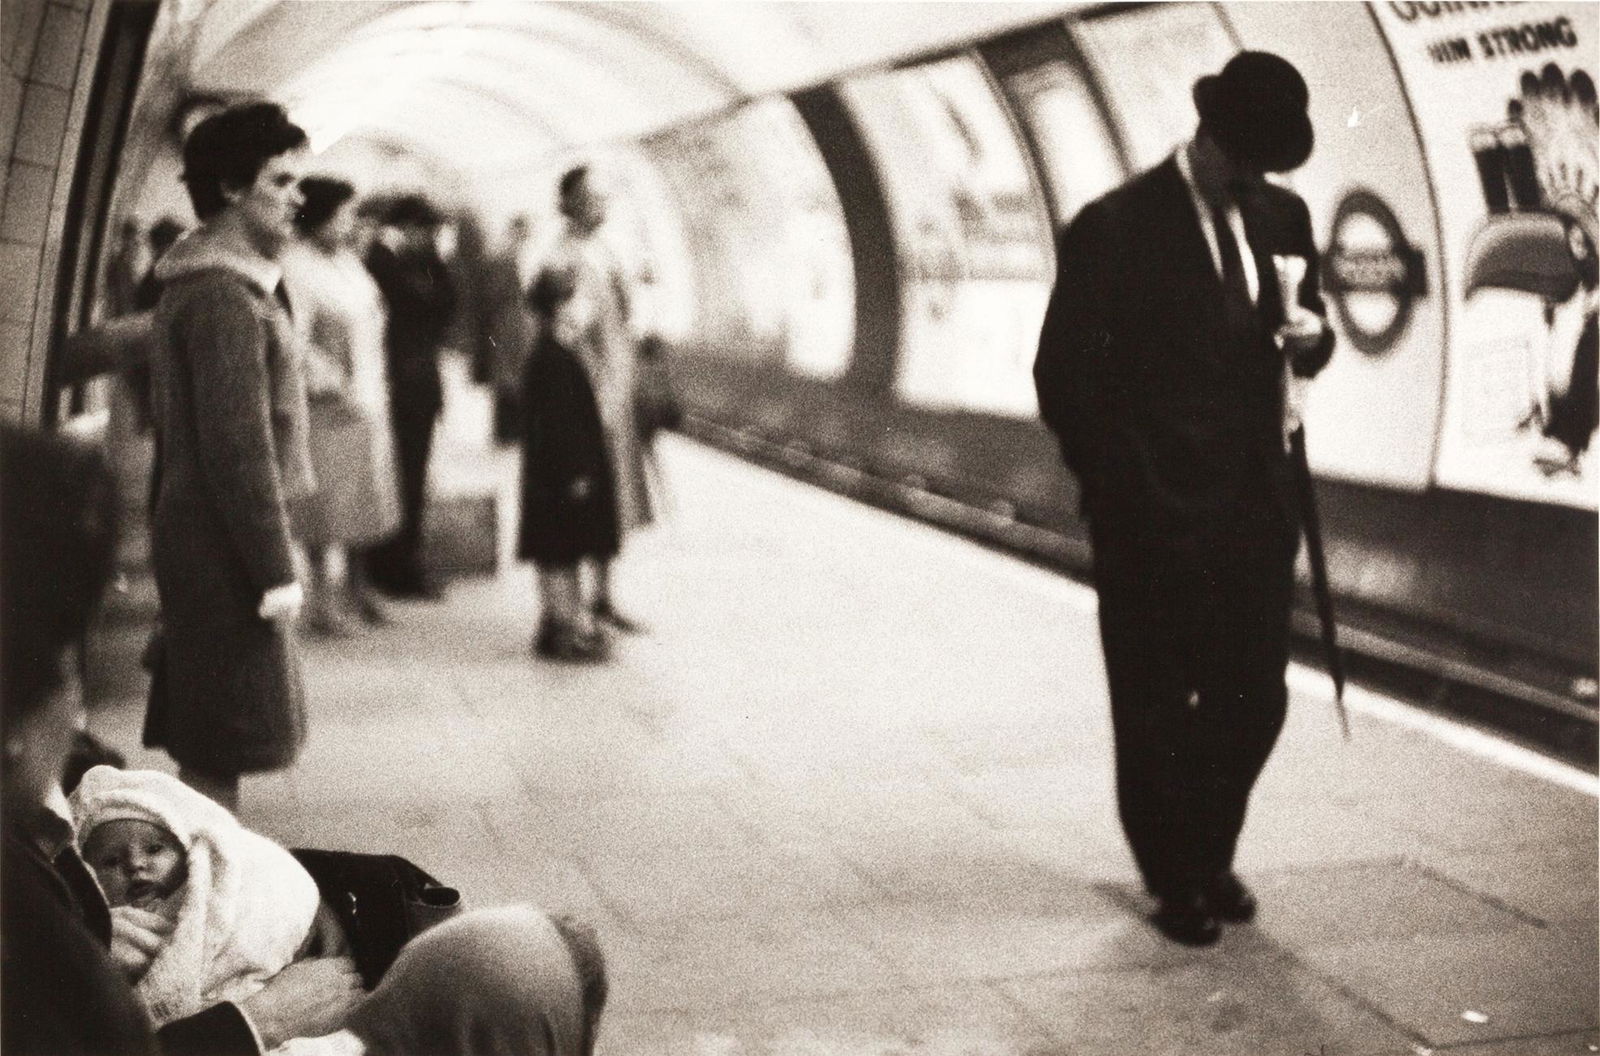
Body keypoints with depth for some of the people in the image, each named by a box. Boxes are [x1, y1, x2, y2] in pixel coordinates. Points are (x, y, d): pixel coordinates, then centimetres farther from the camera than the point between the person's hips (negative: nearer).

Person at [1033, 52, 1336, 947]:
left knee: (1255, 698, 10)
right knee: (1156, 708, 7)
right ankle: (1175, 882, 24)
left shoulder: (1283, 217, 8)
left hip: (1256, 507, 5)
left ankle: (1211, 856, 32)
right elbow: (1065, 376, -8)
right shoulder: (1114, 229, -10)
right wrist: (1115, 493, -8)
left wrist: (1310, 336, -6)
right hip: (1156, 517, -5)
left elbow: (1304, 343, 18)